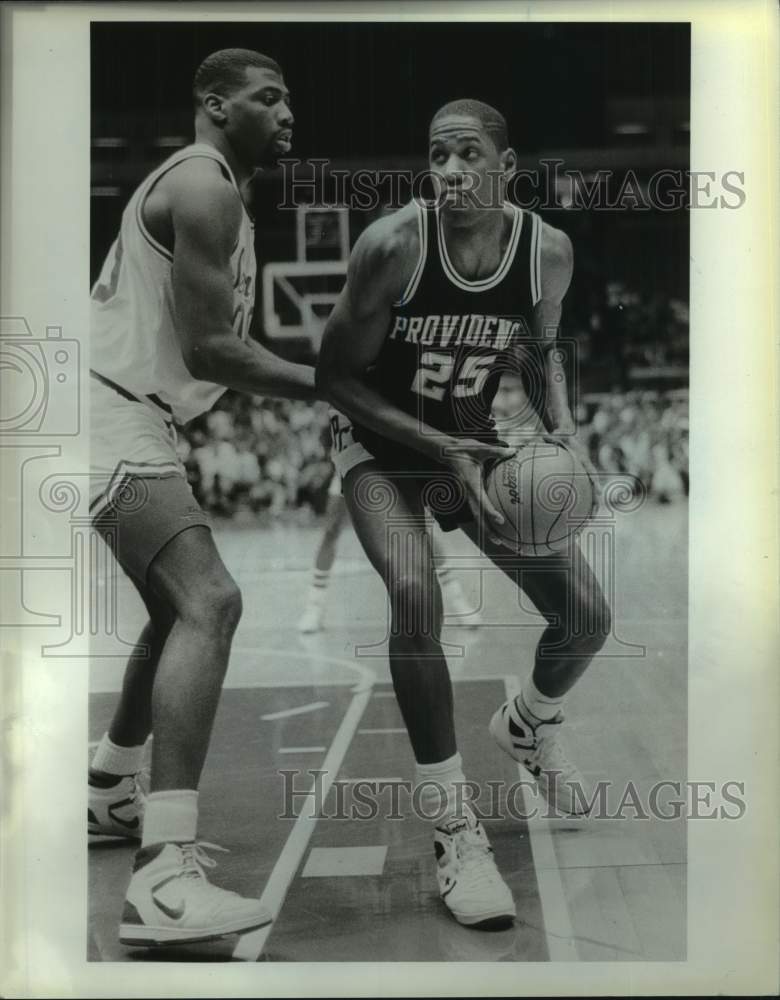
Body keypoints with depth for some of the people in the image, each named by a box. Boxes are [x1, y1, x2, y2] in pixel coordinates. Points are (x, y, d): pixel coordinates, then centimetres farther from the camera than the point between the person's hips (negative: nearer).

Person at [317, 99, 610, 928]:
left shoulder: (547, 251, -13)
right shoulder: (391, 246, -25)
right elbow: (336, 377, -17)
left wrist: (561, 428, -12)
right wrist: (443, 450, -25)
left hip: (476, 445, 4)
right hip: (383, 449, -4)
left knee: (586, 615, 0)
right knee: (415, 594, -32)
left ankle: (529, 726, 37)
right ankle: (455, 834, -21)